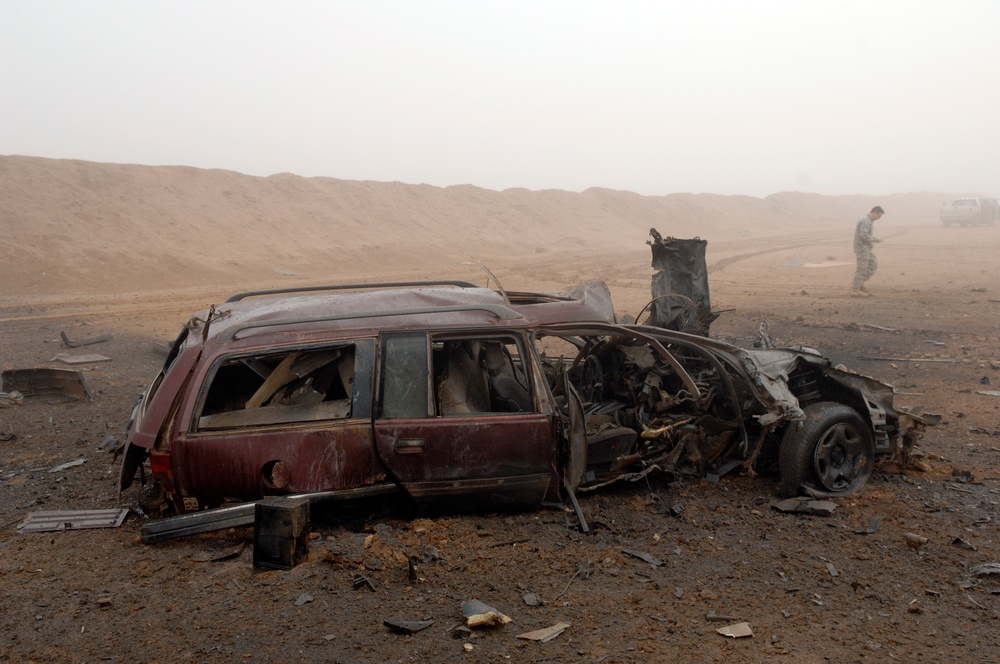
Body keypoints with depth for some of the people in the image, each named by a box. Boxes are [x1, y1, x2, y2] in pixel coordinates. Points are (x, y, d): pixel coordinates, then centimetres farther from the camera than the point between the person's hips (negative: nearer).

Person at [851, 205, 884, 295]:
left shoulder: (868, 220, 14)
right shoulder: (866, 221, -18)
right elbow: (864, 235, -26)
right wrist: (876, 240, -16)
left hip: (867, 248, 10)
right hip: (862, 248, -10)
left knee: (873, 265, 13)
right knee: (862, 269, -4)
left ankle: (859, 283, 15)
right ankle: (855, 289, 3)